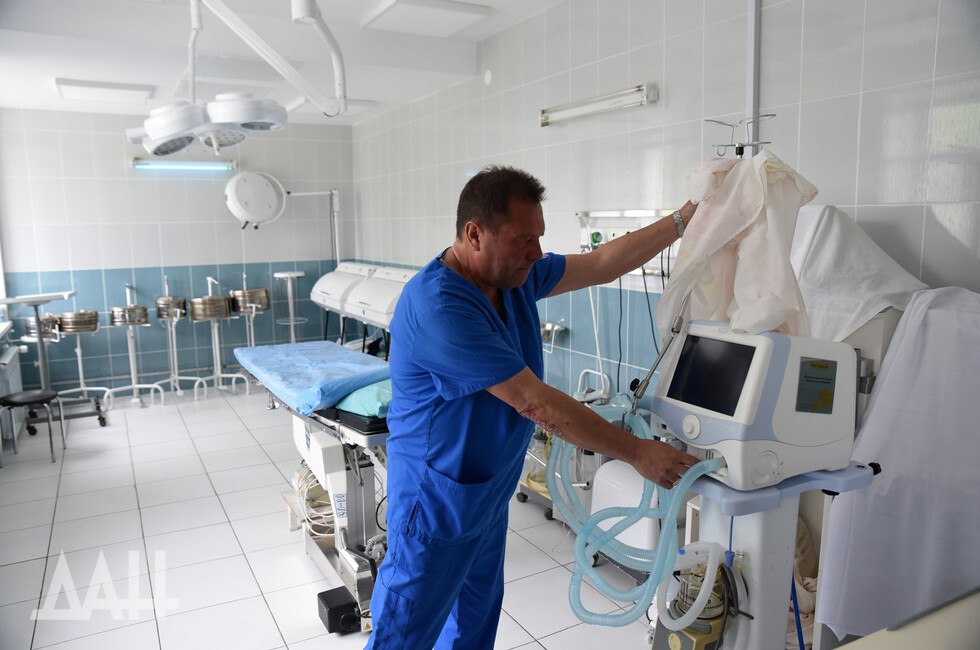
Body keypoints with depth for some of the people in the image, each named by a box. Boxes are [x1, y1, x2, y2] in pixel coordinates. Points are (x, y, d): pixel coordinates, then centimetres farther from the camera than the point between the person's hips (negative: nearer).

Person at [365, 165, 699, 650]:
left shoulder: (515, 275, -5)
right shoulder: (438, 307, -32)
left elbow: (603, 264, 4)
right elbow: (536, 403, -31)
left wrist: (686, 218, 0)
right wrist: (637, 452, -24)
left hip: (490, 490, 8)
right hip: (438, 499, -8)